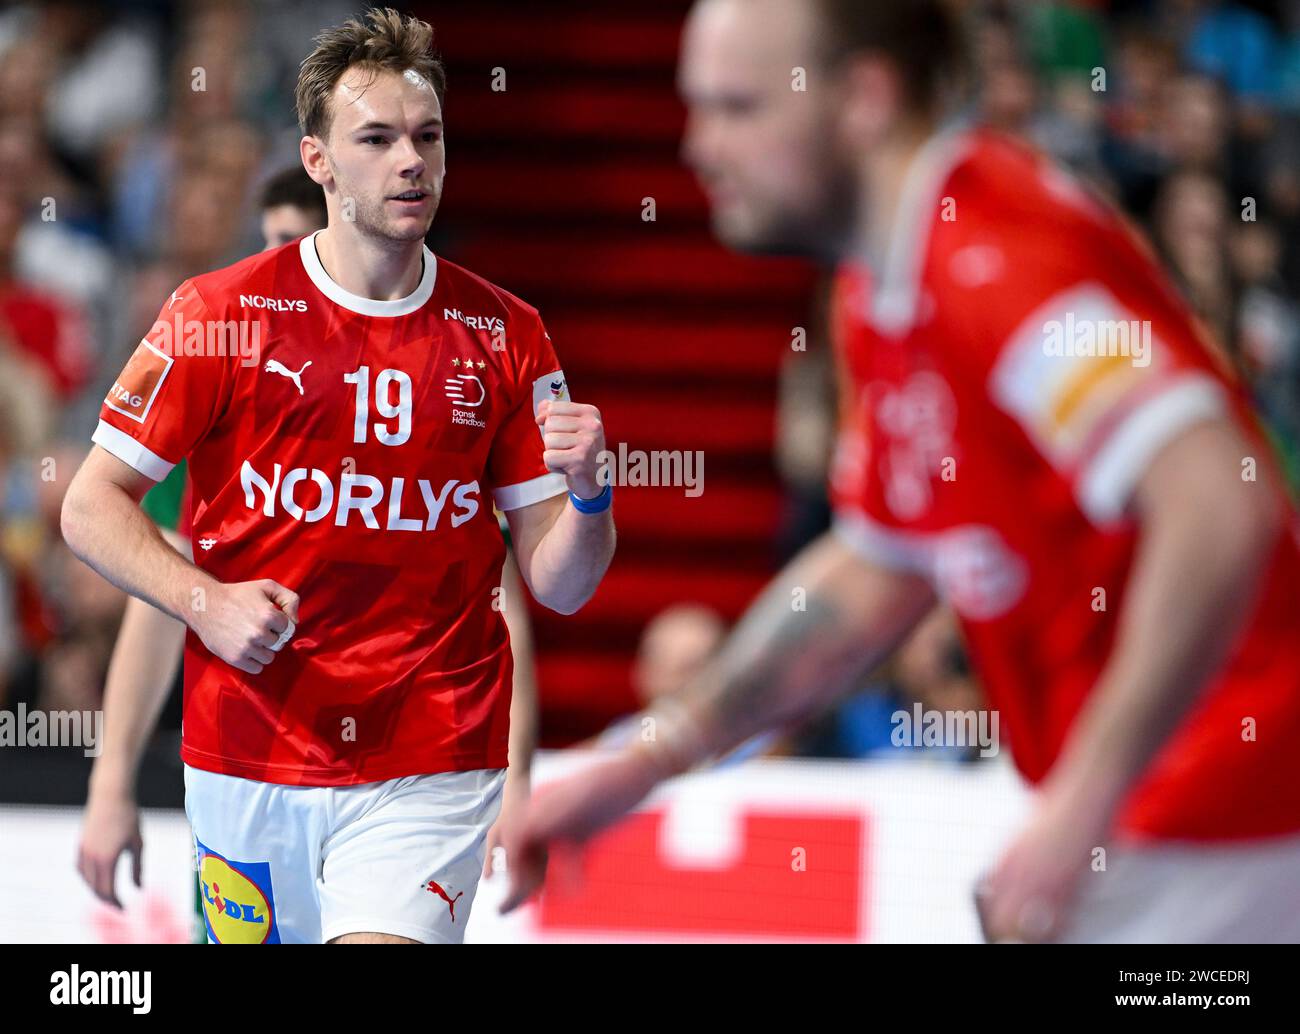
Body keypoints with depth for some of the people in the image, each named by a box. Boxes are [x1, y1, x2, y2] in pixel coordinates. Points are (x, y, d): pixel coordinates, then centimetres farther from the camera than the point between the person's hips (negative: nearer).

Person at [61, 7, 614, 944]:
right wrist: (203, 602, -15)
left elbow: (561, 585, 6)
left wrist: (586, 495, -15)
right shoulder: (220, 313, -2)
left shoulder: (504, 336, 4)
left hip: (431, 771, 0)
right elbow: (91, 507, 1)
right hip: (246, 757, 0)